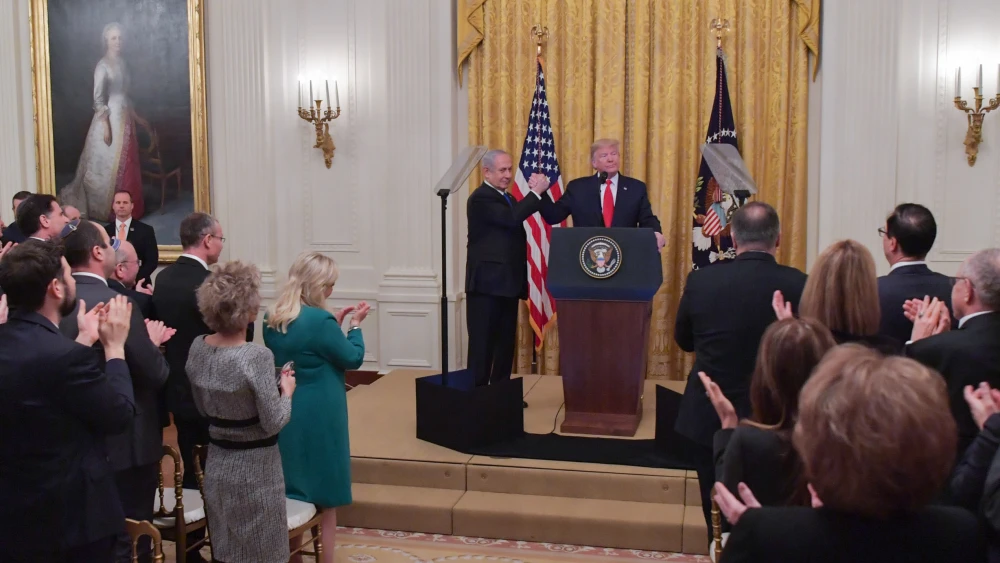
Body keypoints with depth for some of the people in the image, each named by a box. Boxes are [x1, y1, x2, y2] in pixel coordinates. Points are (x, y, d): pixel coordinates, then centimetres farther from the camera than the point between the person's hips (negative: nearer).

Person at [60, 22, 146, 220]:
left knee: (125, 164, 11)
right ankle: (105, 209, 8)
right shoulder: (103, 66, -13)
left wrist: (136, 117, 19)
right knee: (109, 164, -2)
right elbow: (98, 99, -16)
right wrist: (106, 126, -20)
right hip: (110, 119, -8)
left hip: (125, 119, 8)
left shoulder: (122, 63, 12)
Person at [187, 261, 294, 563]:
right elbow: (273, 423, -19)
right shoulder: (257, 356, -23)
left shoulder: (197, 348, -3)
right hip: (254, 467, -6)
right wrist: (286, 391, -3)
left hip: (217, 463, 7)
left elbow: (204, 410, 10)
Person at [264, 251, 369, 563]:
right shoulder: (319, 320, -20)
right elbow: (353, 359, -9)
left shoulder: (271, 319, 2)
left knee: (290, 496, 17)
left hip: (283, 417, 7)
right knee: (325, 500, 6)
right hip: (319, 419, -7)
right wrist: (355, 325, 5)